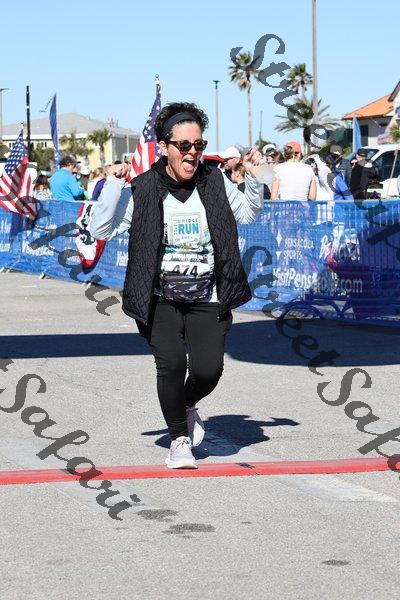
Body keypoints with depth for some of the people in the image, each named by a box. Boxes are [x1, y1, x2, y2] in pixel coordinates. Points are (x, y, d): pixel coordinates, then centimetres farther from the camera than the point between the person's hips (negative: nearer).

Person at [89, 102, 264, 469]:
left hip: (207, 299, 2)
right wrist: (113, 185, -11)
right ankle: (180, 439, 4)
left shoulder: (215, 183, 4)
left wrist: (253, 178, 7)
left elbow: (248, 215, 22)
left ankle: (188, 406, 23)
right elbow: (101, 231, -5)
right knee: (171, 362, -20)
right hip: (160, 298, -2)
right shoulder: (143, 190, -3)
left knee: (208, 368, -15)